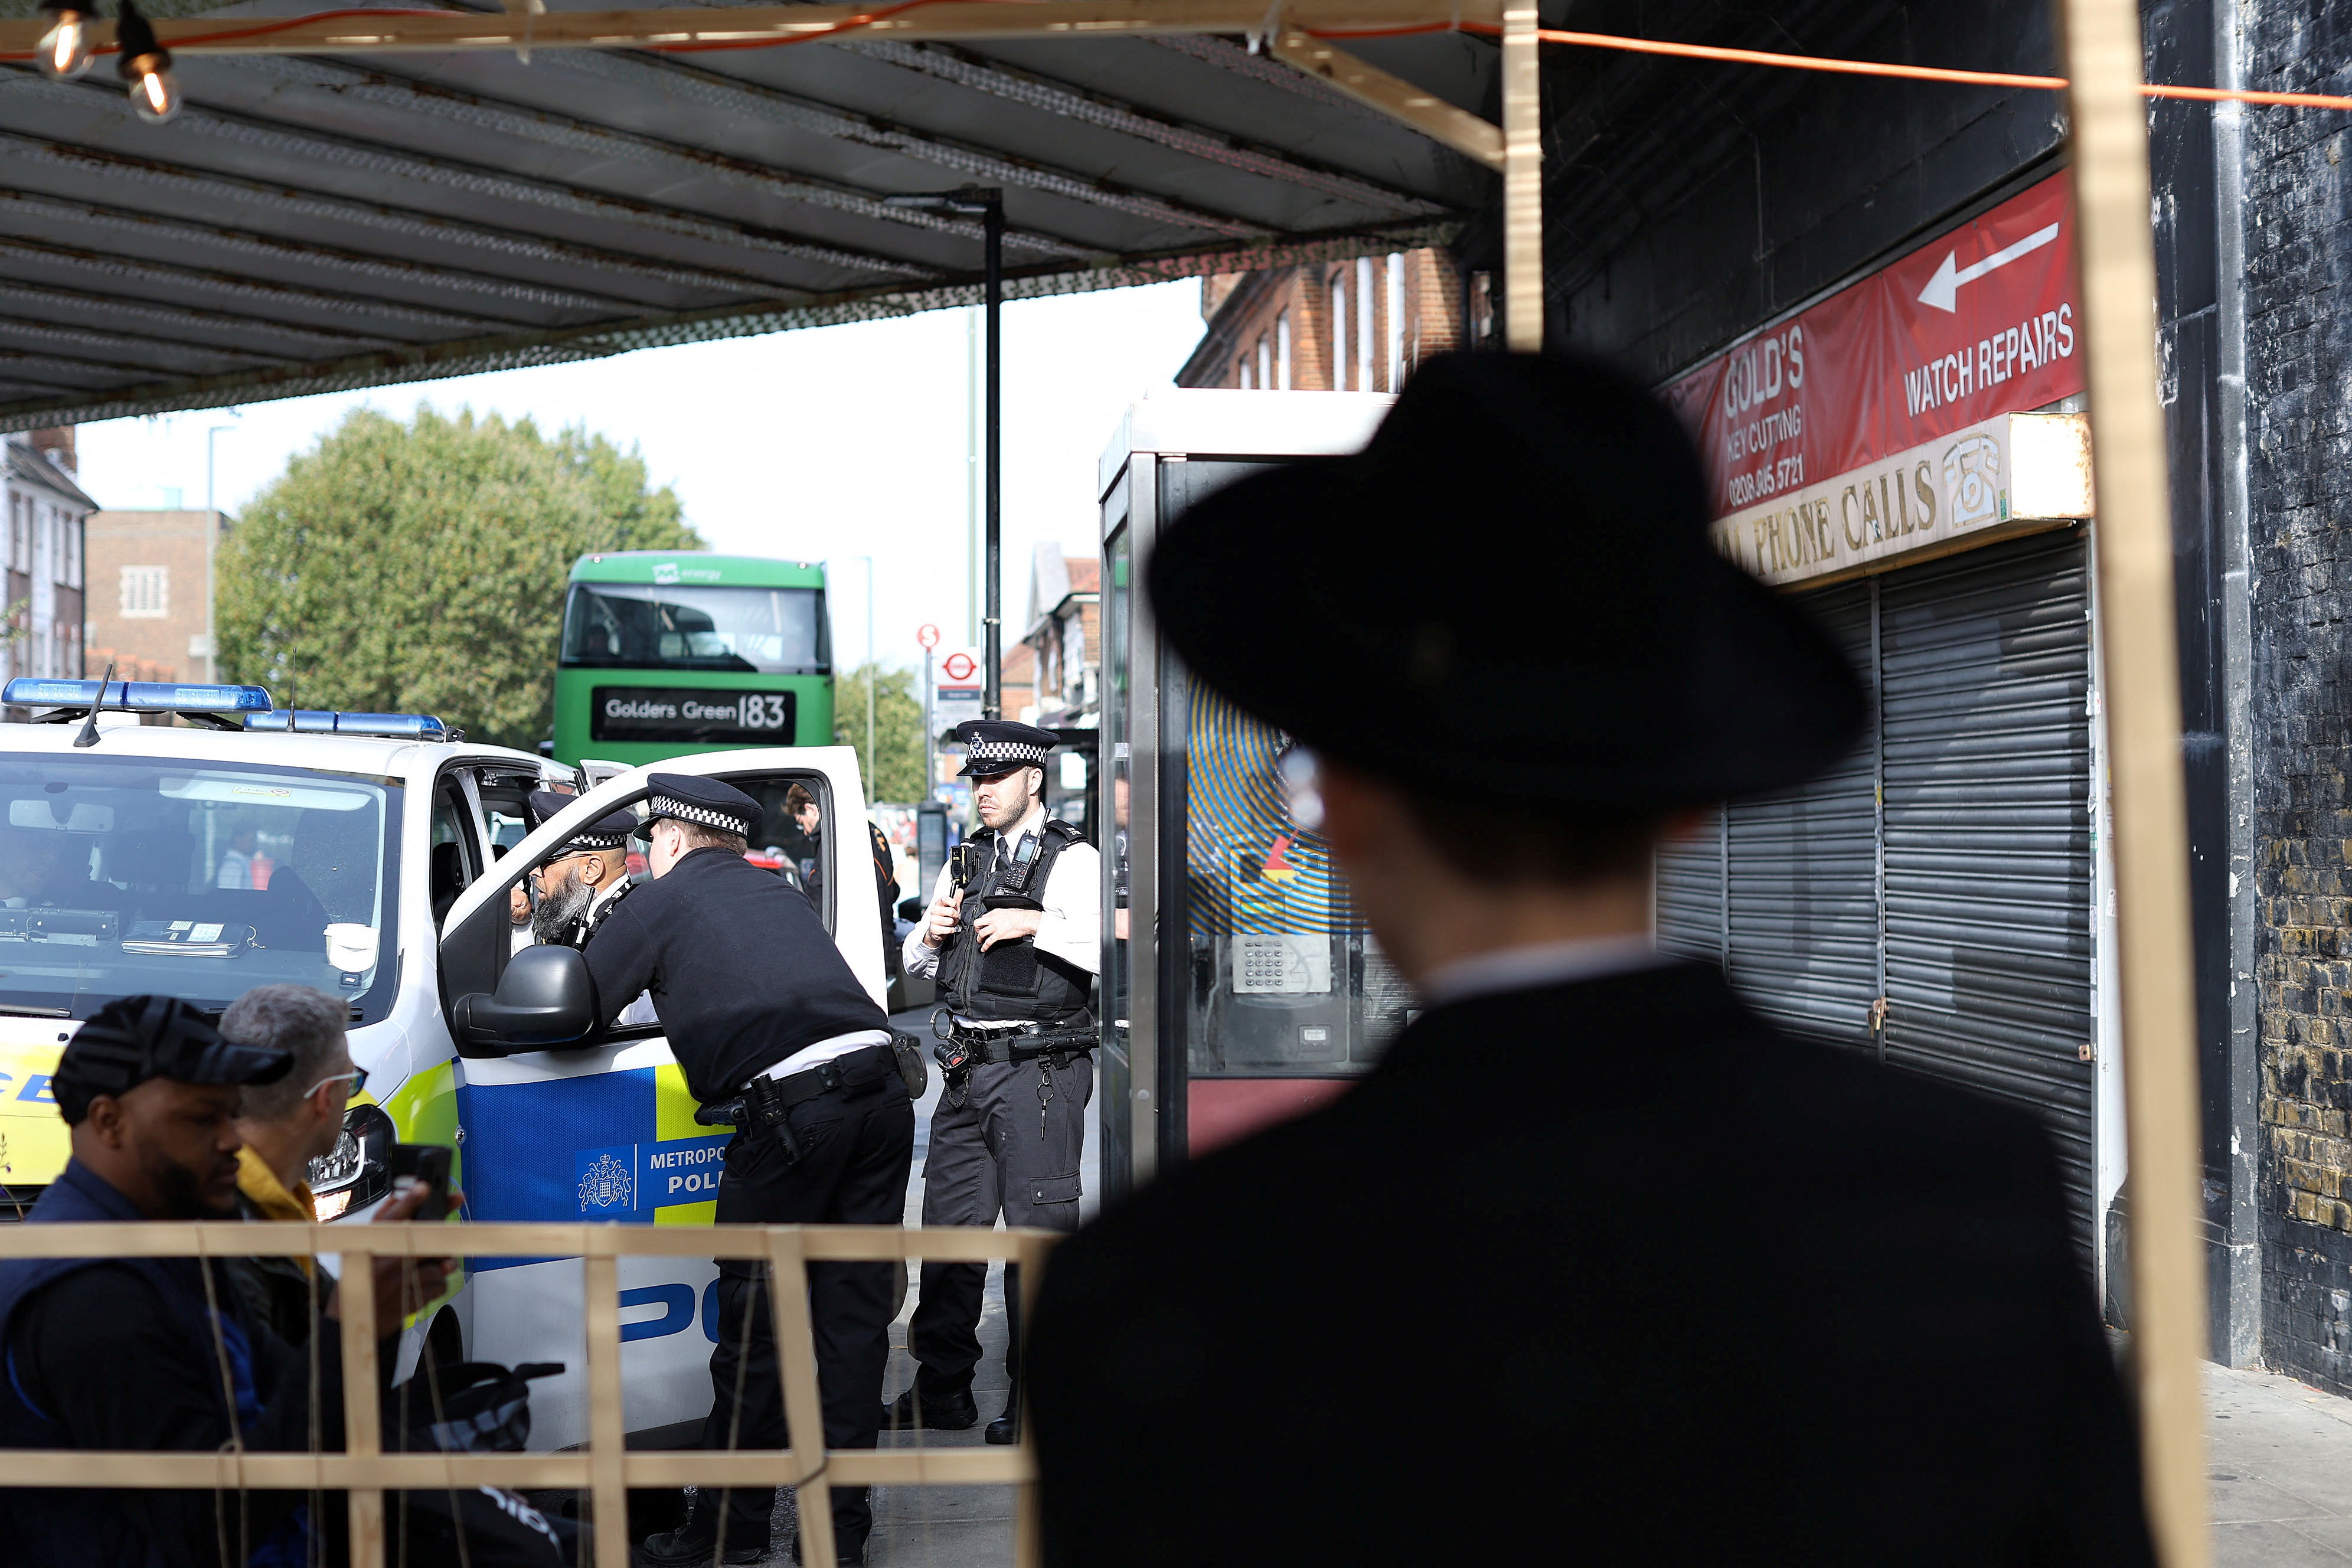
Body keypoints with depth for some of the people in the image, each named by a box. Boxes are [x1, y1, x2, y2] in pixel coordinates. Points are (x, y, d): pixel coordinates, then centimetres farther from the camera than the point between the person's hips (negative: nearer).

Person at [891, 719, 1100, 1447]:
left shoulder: (1073, 860, -3)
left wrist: (1035, 924, -20)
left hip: (1039, 1069, -7)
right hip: (967, 1069, 7)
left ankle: (1035, 1405, 4)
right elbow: (917, 964, 25)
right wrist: (930, 933, 3)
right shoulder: (965, 861, 18)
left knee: (1038, 1229, -4)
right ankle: (942, 1393, 20)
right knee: (950, 1224, 10)